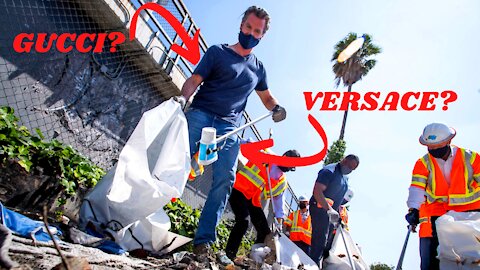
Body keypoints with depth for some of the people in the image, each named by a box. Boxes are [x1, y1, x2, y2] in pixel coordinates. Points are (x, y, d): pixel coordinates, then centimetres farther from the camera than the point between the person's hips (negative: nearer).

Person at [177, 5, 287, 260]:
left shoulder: (258, 68, 22)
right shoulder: (217, 52, 11)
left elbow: (267, 97, 31)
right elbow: (195, 80, 0)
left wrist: (277, 108, 8)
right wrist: (183, 97, -21)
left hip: (229, 126, 3)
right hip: (200, 114, -2)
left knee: (225, 179, -13)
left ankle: (204, 239, -10)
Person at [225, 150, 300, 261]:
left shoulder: (282, 183, 10)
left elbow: (279, 203, 11)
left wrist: (279, 222, 3)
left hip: (253, 201, 7)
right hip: (239, 191, -7)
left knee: (264, 230, 1)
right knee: (243, 221, -26)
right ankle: (229, 253, -15)